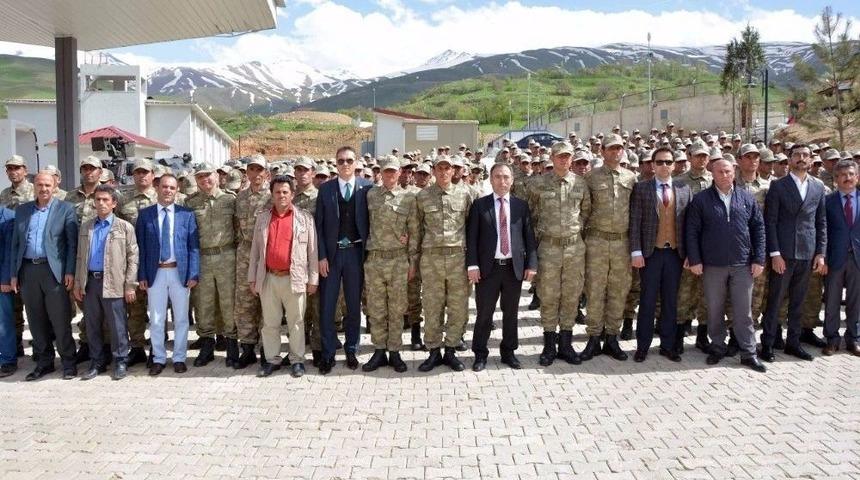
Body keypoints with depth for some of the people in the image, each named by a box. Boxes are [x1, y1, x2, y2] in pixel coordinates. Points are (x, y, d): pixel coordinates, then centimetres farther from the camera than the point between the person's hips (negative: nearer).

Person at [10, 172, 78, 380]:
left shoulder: (65, 209, 1)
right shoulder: (22, 210, 13)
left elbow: (72, 243, -2)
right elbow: (16, 244, 14)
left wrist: (70, 272, -10)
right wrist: (14, 274, 8)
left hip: (53, 270, -4)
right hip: (28, 270, 4)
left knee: (60, 320, -2)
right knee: (36, 320, 9)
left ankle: (69, 363, 8)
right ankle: (44, 362, 20)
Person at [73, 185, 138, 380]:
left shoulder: (124, 227, 0)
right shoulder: (85, 227, 13)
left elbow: (132, 257, -3)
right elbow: (80, 257, 15)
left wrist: (130, 285, -8)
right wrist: (78, 284, 9)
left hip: (113, 283, -4)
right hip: (90, 282, 4)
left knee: (117, 326, 1)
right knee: (93, 325, 10)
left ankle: (120, 362, 12)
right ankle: (96, 363, 21)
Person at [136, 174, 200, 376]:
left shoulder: (187, 214, 3)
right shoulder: (145, 214, 5)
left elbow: (194, 246, 1)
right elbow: (140, 247, 3)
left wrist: (193, 274, -6)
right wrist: (142, 275, -3)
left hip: (180, 272, 0)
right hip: (155, 273, 0)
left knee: (181, 319, 7)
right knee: (156, 320, 6)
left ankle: (179, 358, 19)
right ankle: (159, 358, 19)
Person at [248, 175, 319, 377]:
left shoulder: (305, 218, 2)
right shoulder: (262, 217, 10)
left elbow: (312, 250, 2)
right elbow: (255, 249, 13)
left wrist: (313, 278, -1)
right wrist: (252, 277, 9)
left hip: (294, 279, -3)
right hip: (268, 278, 3)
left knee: (296, 321, 4)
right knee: (269, 322, 9)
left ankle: (298, 361, 14)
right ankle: (271, 359, 20)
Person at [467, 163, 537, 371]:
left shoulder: (521, 205, 8)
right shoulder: (479, 205, 2)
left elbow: (529, 236, 6)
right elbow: (471, 237, -1)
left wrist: (531, 264, -1)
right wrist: (472, 265, -9)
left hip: (514, 267, 2)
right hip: (487, 268, -2)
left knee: (511, 313, 10)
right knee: (484, 313, 3)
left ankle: (508, 352, 24)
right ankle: (480, 354, 17)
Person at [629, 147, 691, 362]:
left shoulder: (684, 190, 9)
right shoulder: (641, 188, 1)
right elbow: (635, 222, -3)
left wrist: (689, 253, 2)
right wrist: (636, 252, -10)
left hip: (675, 253, 2)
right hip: (651, 253, -2)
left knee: (671, 301, 9)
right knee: (647, 301, 2)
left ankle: (668, 345, 18)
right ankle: (642, 346, 12)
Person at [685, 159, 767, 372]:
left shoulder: (747, 198, 6)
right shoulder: (701, 200, 0)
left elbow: (758, 228, 7)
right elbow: (692, 231, -1)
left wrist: (759, 259, 1)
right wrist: (694, 260, -7)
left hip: (742, 265, 1)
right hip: (712, 266, -1)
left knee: (744, 311, 4)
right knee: (715, 310, 8)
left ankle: (748, 353, 12)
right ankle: (717, 347, 23)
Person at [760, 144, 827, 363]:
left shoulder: (818, 187, 10)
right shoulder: (778, 186, -1)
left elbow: (821, 222, 11)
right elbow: (770, 221, -5)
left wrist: (821, 253, 4)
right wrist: (775, 253, -11)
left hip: (807, 255, 4)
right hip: (783, 254, -3)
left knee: (798, 302, 11)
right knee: (775, 301, 1)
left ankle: (793, 343, 21)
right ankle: (767, 344, 9)